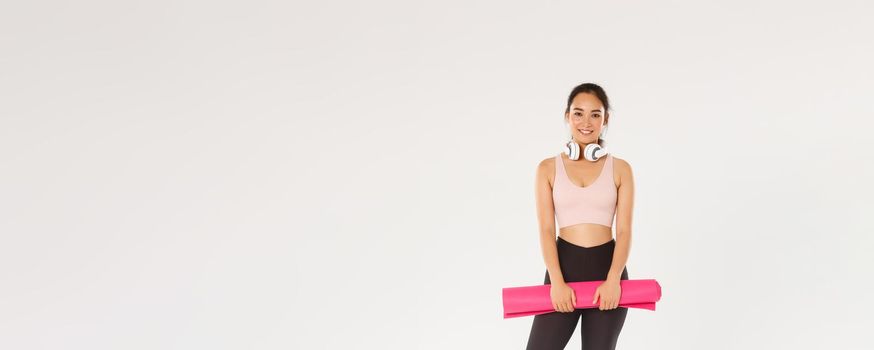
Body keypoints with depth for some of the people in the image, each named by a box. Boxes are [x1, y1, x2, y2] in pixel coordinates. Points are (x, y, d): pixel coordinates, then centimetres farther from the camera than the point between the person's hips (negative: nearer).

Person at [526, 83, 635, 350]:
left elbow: (624, 231, -1)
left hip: (607, 266, 1)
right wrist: (557, 281, -15)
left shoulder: (620, 169, 5)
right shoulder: (548, 168, 4)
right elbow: (546, 230, -2)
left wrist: (613, 279, -16)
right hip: (565, 264, 0)